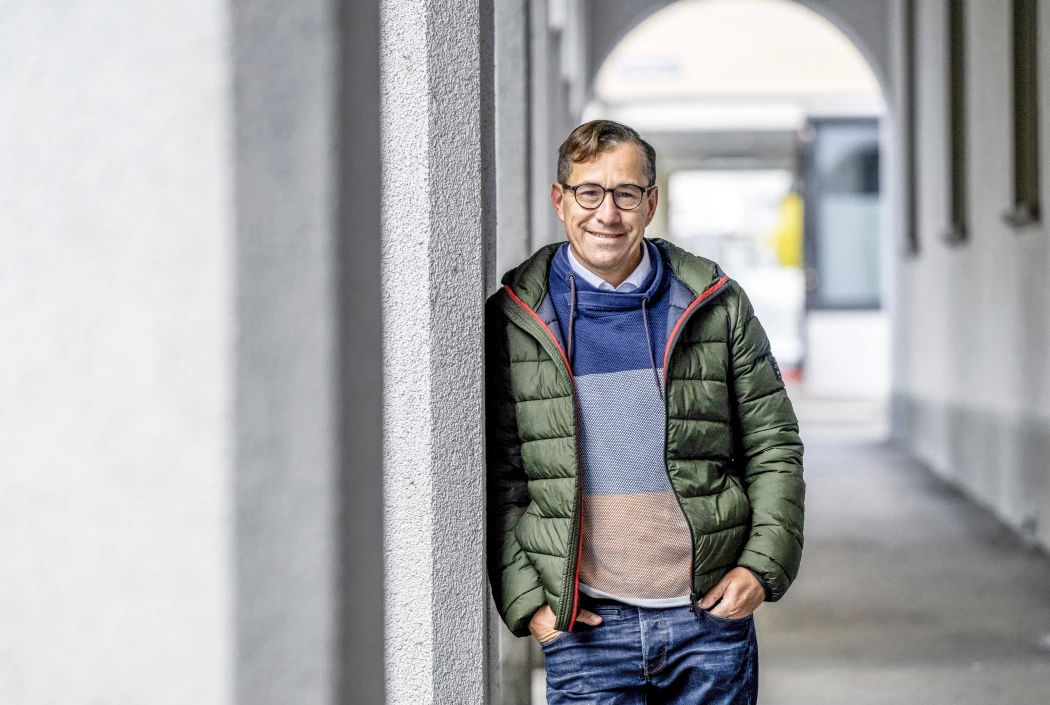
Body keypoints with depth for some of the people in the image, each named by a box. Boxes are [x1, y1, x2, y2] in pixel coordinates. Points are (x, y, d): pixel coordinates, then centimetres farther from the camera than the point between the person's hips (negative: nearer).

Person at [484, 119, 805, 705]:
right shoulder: (513, 322, 2)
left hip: (712, 616, 1)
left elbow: (774, 446, 9)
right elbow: (496, 479, 4)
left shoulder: (718, 305, 6)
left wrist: (763, 565, -2)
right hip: (586, 627, -1)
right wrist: (524, 600, -4)